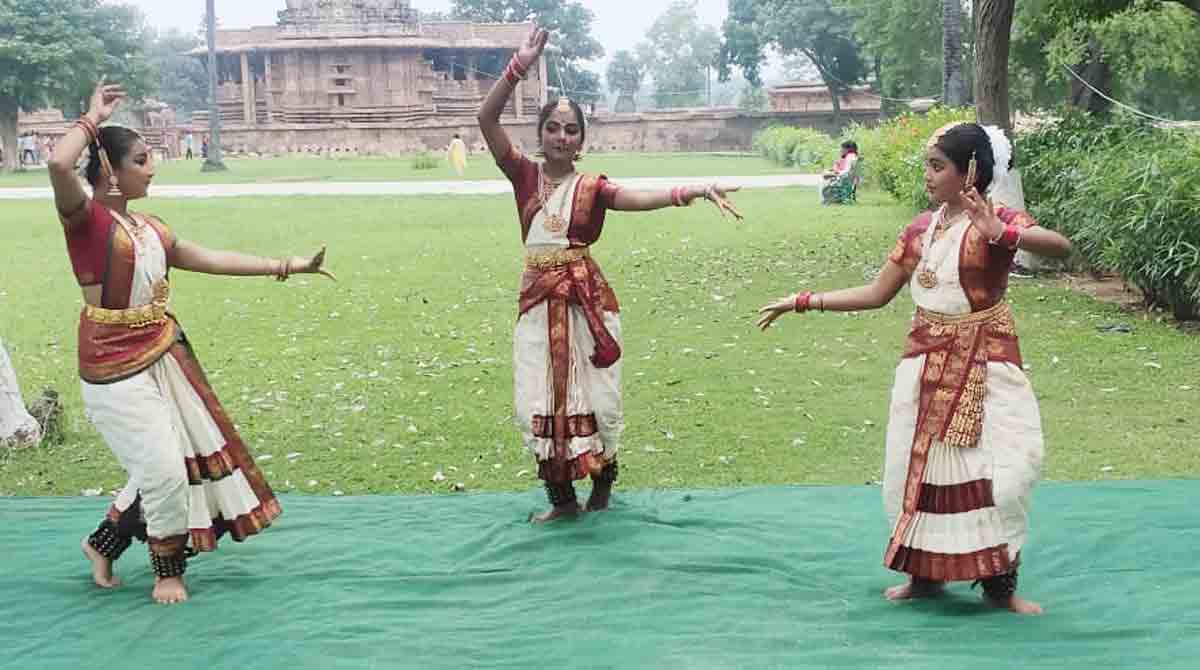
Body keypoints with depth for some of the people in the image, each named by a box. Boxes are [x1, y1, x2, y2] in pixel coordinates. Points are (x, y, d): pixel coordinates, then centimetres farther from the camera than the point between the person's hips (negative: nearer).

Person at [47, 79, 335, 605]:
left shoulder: (149, 228, 9)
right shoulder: (87, 219, -14)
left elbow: (213, 259, 13)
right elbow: (58, 164, -33)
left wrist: (284, 266, 12)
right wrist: (92, 119, -18)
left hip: (163, 355, 8)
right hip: (115, 365, -8)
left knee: (195, 453, 13)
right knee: (163, 466, -5)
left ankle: (103, 544, 31)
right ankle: (167, 570, 20)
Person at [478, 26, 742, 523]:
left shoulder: (592, 187, 0)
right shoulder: (525, 175, 2)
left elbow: (643, 199, -17)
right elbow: (486, 119, -7)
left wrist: (695, 190, -34)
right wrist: (519, 67, -18)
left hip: (587, 300, -1)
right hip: (538, 302, 2)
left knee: (592, 398, 4)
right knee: (541, 403, 5)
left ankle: (602, 486, 26)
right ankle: (562, 498, 19)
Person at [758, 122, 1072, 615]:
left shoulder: (1000, 221, -10)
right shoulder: (921, 229, 5)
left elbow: (1062, 247, -29)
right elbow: (876, 294, 9)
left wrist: (1000, 233, -45)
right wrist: (802, 302, 5)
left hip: (984, 365, -5)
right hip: (927, 362, 5)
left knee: (997, 468, -7)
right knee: (920, 464, 8)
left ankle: (1000, 583, 9)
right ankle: (926, 574, 24)